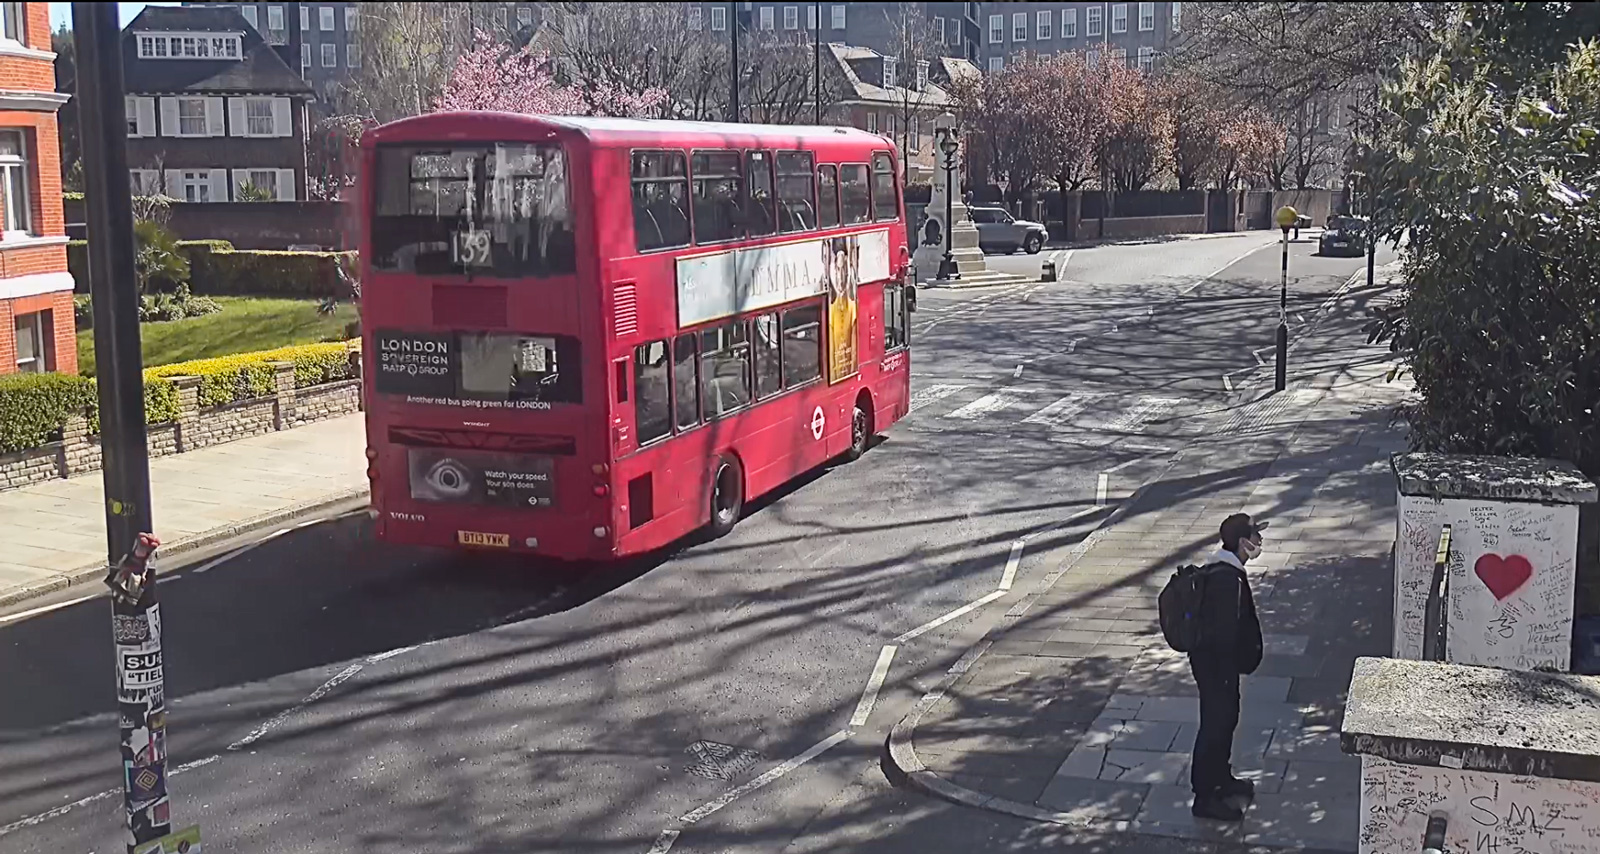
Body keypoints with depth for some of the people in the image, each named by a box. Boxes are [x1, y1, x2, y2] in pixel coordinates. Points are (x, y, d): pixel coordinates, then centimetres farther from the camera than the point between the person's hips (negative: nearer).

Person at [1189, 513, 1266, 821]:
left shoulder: (1221, 569, 4)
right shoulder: (1227, 578, -28)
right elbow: (1225, 630, -26)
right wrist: (1227, 673, -21)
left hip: (1214, 659, 10)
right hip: (1216, 664, -10)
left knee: (1226, 718, 24)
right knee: (1215, 725, 1)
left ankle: (1222, 778, 42)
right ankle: (1205, 797, 12)